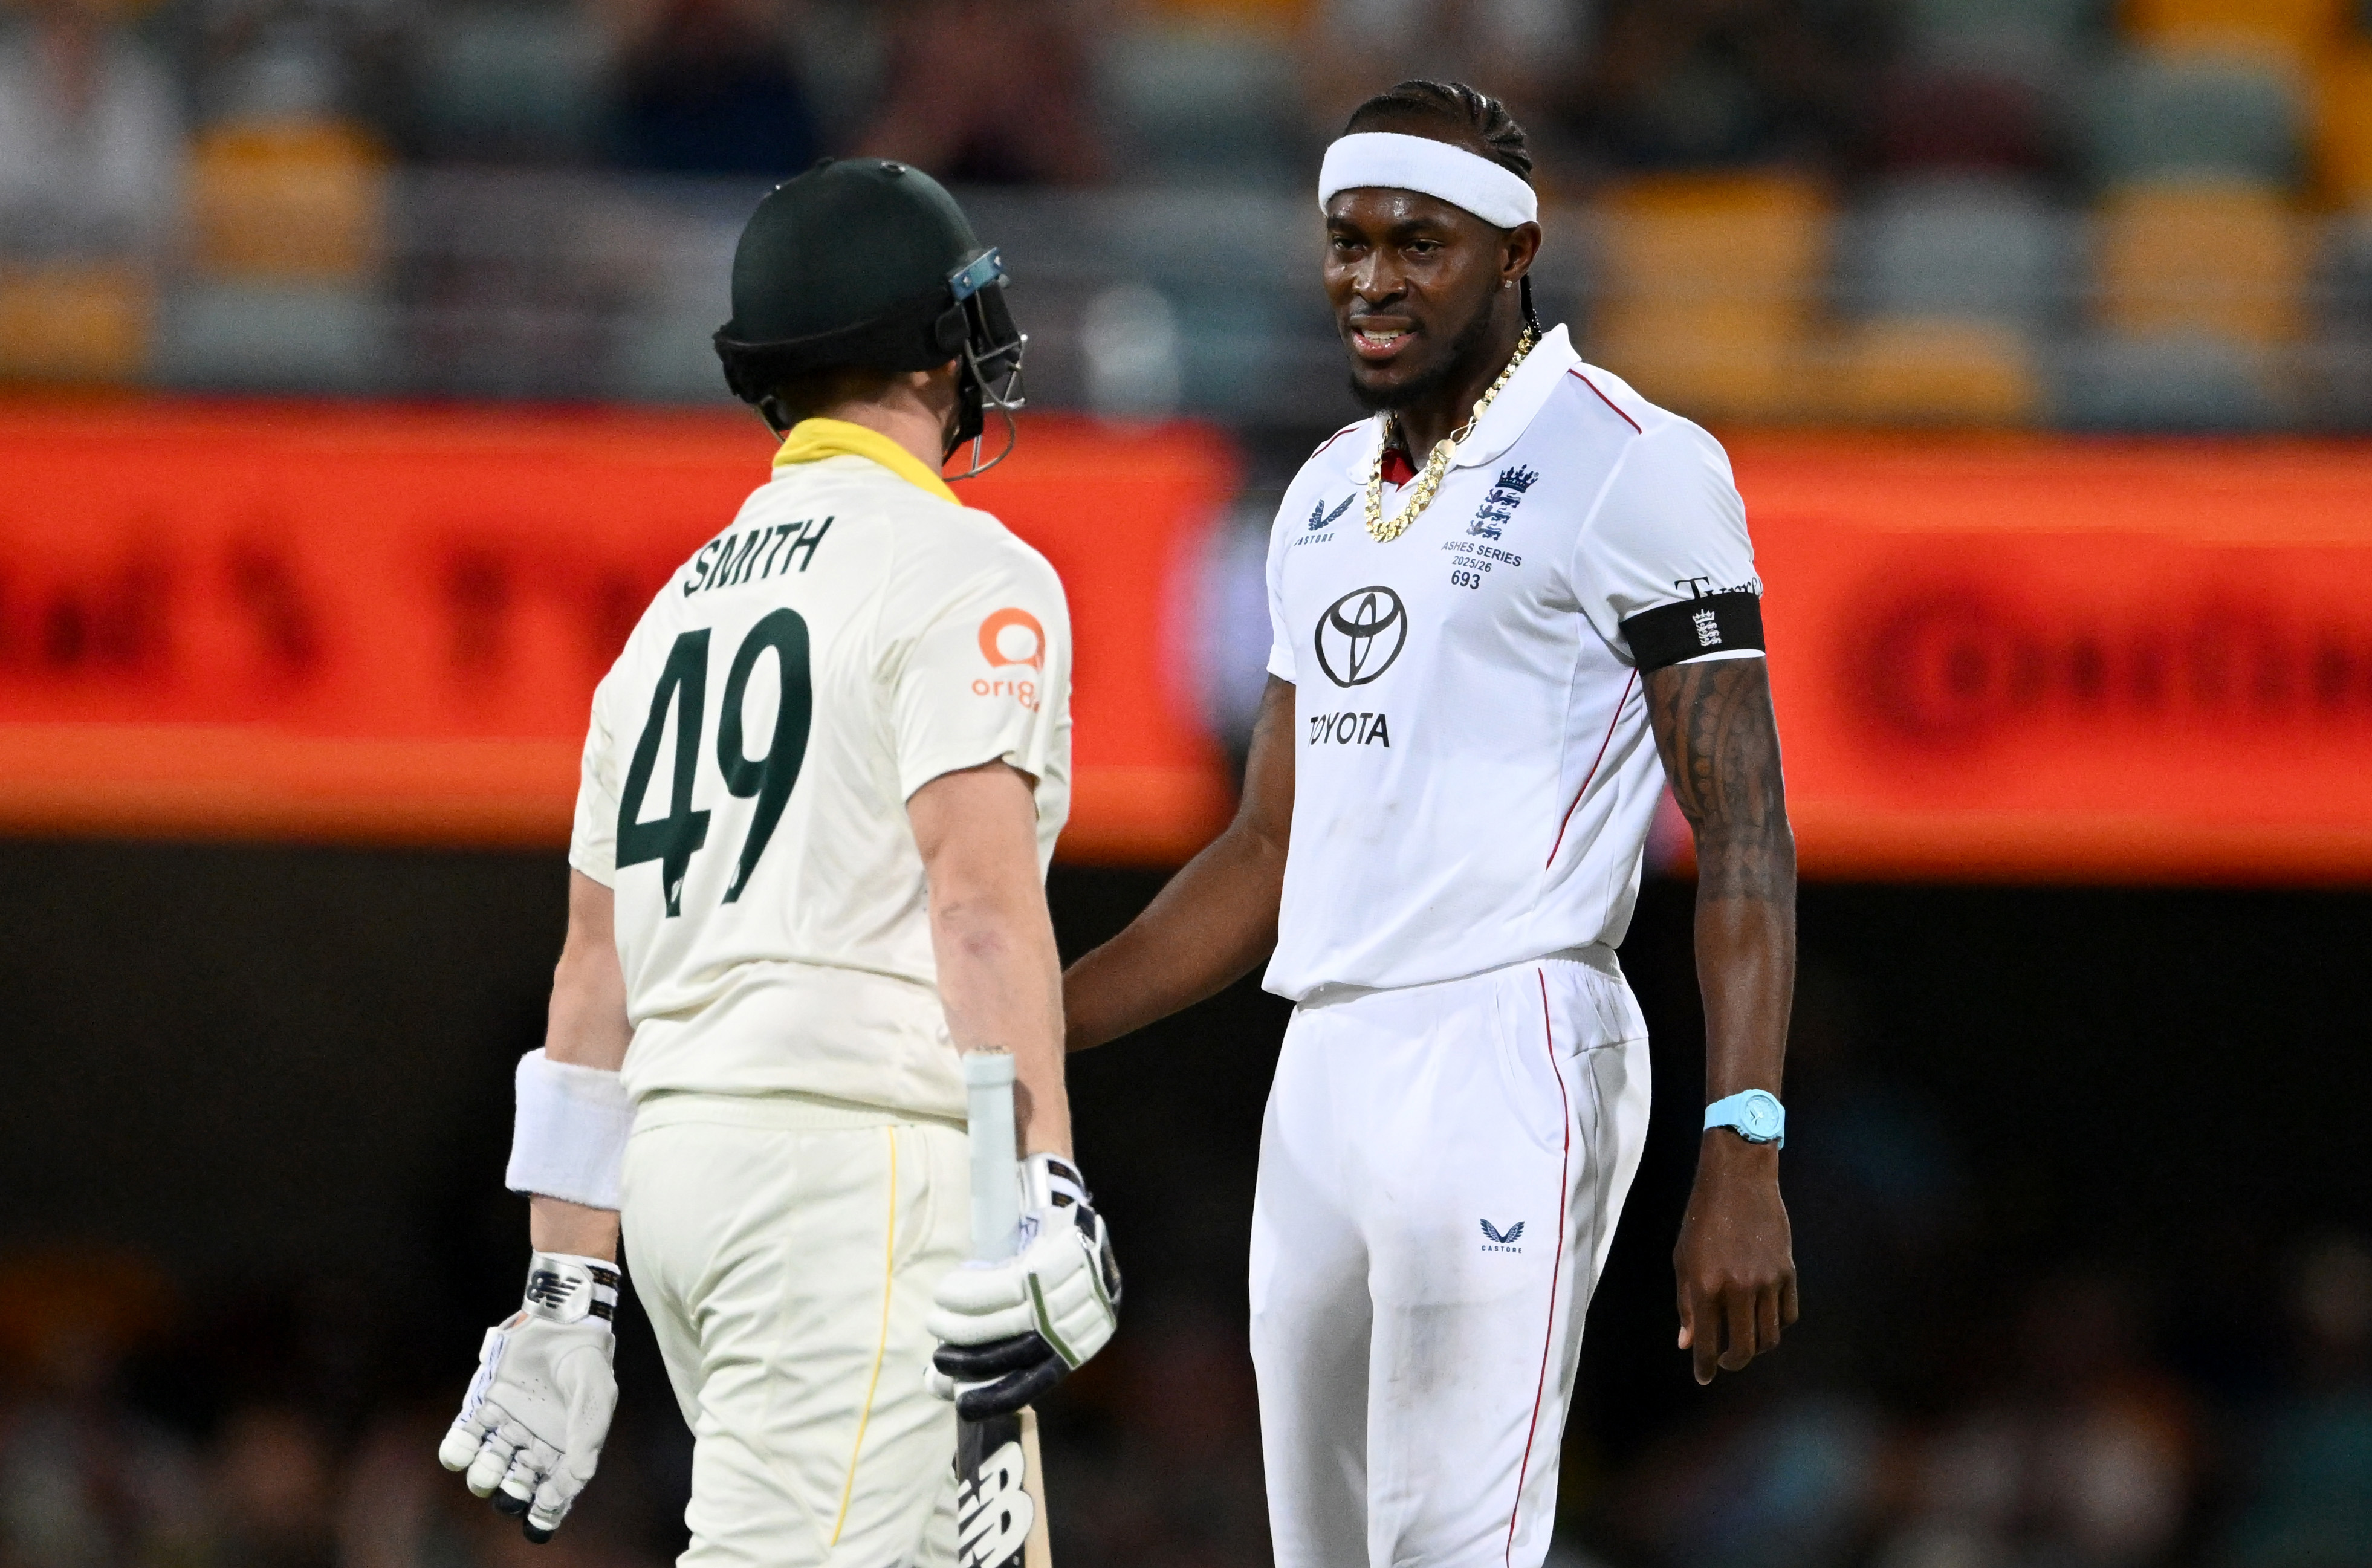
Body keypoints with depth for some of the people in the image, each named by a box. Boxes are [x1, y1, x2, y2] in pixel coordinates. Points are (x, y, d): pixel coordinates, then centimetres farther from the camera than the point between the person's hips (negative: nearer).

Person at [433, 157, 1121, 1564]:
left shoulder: (680, 608, 20)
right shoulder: (966, 575, -3)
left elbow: (595, 974, 18)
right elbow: (980, 895, -17)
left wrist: (569, 1298, 17)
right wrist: (1043, 1194, -24)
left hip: (676, 1152, 8)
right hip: (853, 1146, -8)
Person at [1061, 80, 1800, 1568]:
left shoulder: (1629, 468, -6)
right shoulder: (1327, 497, 19)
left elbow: (1744, 836, -11)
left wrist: (1744, 1160, -20)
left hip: (1507, 1062, -8)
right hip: (1325, 1079, 8)